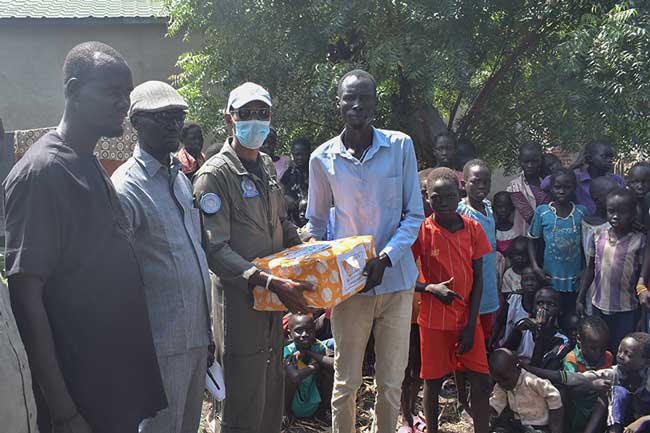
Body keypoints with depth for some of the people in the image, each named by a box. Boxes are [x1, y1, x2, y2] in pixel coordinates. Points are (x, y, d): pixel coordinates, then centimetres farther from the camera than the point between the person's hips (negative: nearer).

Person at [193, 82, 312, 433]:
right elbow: (216, 250, -21)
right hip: (240, 301, -8)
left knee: (273, 394, 19)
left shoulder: (268, 167, 12)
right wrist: (271, 282, -29)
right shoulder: (214, 175, -13)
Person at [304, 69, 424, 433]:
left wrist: (385, 258, -14)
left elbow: (414, 214, -1)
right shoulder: (323, 158, 0)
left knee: (392, 382, 9)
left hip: (396, 279, 0)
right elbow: (316, 222, 10)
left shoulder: (401, 146, -3)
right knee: (346, 382, 8)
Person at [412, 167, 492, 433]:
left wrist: (471, 324, -3)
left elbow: (478, 278, 1)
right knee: (433, 381, 8)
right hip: (435, 320, -2)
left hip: (467, 318, 2)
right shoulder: (421, 231, -9)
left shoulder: (473, 228, -2)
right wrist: (431, 288, -24)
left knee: (481, 381, 3)